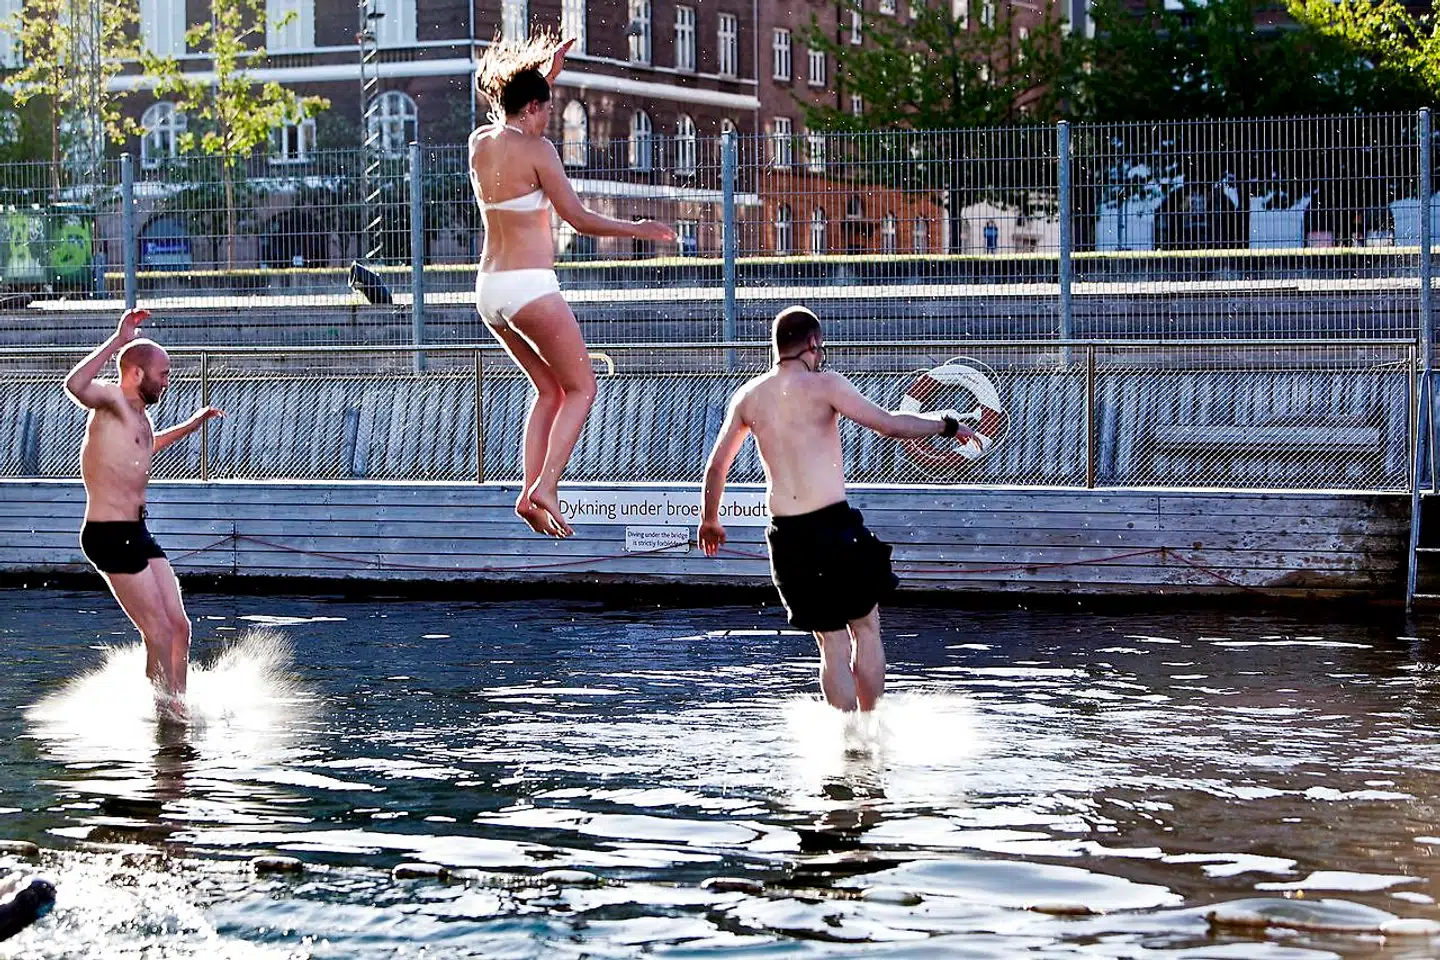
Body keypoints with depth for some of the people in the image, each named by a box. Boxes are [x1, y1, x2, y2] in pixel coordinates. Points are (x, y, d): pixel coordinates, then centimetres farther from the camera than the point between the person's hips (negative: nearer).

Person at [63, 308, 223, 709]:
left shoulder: (139, 414, 17)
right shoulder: (111, 399, -11)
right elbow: (75, 386, -36)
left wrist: (193, 423, 40)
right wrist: (118, 341, -34)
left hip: (137, 533, 10)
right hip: (109, 535, -10)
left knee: (179, 626, 9)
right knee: (159, 633, -7)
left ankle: (177, 709, 18)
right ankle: (166, 711, 5)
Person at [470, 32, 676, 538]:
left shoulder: (479, 141, 8)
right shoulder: (537, 150, -12)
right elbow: (579, 219, -10)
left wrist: (545, 75, 35)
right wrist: (638, 229, 2)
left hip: (489, 288, 8)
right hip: (530, 287, -8)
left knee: (549, 389, 19)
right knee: (581, 388, 6)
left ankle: (531, 493, 8)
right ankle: (543, 487, -9)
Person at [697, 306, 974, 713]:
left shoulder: (748, 396, 11)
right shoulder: (822, 385, -5)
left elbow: (716, 467, 17)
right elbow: (889, 424, -11)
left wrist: (710, 520, 32)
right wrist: (947, 423, 3)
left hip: (785, 534, 4)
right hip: (834, 523, -4)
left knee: (831, 643, 11)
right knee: (866, 628, 12)